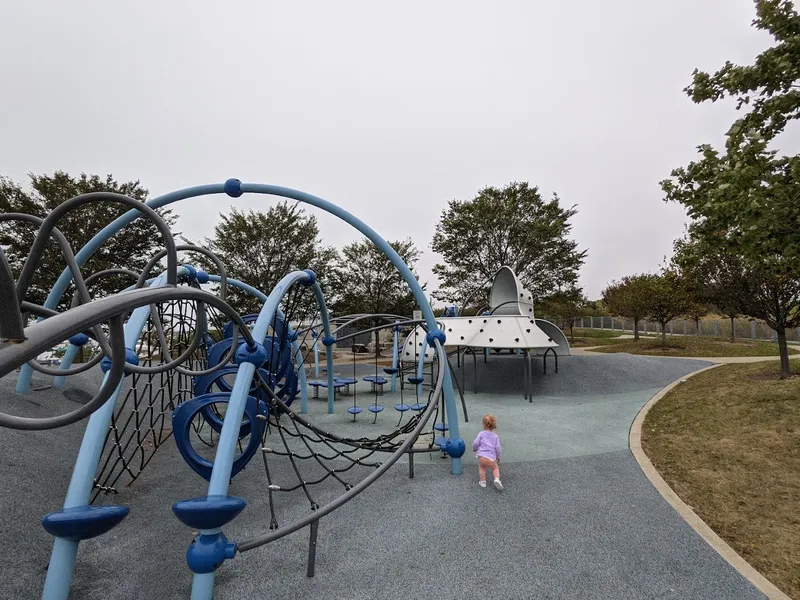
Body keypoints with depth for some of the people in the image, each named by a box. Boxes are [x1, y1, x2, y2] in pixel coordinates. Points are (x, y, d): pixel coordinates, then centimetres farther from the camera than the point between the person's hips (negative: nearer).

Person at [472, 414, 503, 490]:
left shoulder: (481, 434, 1)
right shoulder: (495, 436, 8)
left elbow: (475, 443, -4)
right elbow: (497, 448, 5)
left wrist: (474, 449, 17)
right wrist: (498, 458, 17)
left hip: (482, 456, -1)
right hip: (492, 458, 1)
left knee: (481, 468, 24)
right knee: (495, 468, 24)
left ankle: (483, 482, 20)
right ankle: (497, 479, 2)